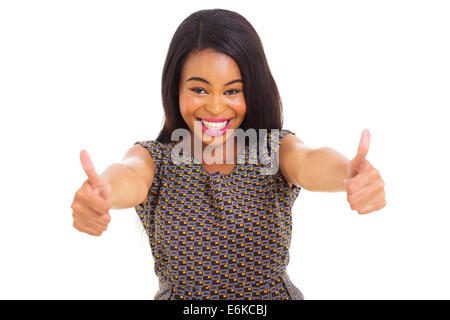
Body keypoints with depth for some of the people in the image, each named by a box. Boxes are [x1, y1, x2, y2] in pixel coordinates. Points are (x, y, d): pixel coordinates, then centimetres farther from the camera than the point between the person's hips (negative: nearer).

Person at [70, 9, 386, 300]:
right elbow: (131, 174, -25)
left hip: (275, 292, 0)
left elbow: (310, 161, -23)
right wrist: (101, 192, -49)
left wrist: (348, 173, -47)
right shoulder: (157, 158, -3)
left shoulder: (275, 149, -2)